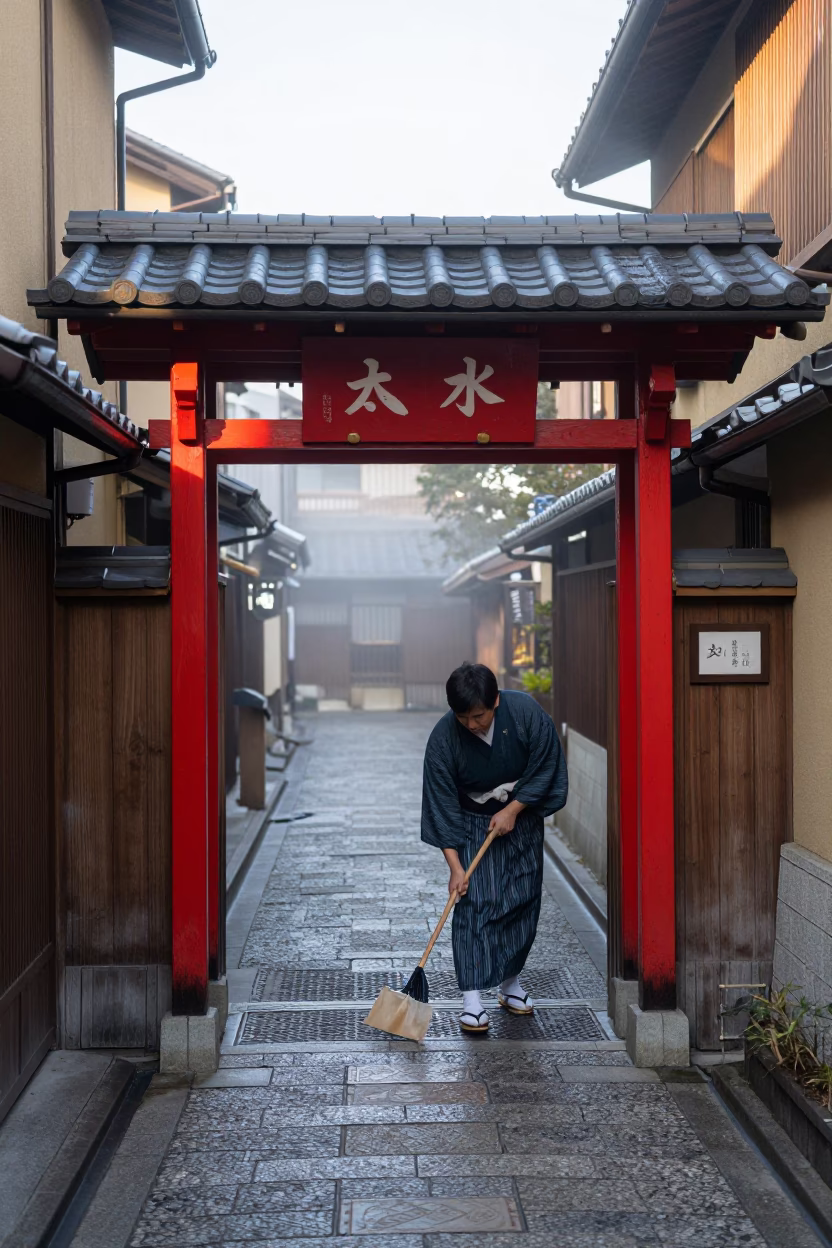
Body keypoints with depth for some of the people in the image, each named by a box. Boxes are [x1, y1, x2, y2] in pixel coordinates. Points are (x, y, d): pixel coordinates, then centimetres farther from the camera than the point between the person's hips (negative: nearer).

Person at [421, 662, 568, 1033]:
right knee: (473, 904, -11)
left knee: (524, 901, 6)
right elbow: (442, 804, -20)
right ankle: (471, 998, -7)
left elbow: (545, 768, -12)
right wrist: (454, 866, -22)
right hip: (472, 824, -2)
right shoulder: (442, 738, -25)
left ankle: (510, 982, 23)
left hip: (522, 817, 2)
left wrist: (512, 810, -17)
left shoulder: (526, 712, -23)